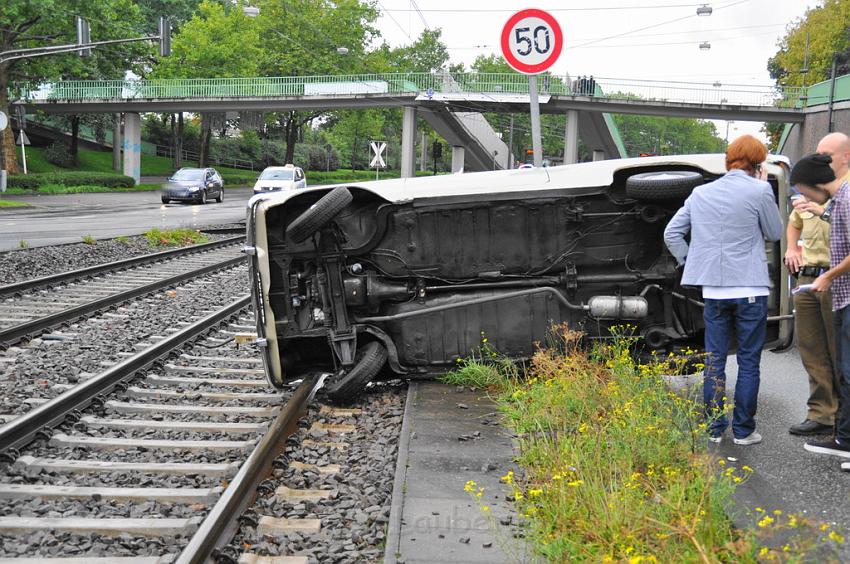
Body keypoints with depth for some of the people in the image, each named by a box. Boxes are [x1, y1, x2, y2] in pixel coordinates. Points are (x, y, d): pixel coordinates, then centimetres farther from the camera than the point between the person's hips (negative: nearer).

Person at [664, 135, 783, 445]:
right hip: (750, 290, -4)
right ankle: (743, 430, 8)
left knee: (714, 362, 10)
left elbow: (671, 233, 9)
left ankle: (714, 429, 14)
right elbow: (775, 232, 6)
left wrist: (690, 262, 14)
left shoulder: (701, 193, 7)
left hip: (713, 291, 4)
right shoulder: (758, 191, -8)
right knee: (748, 363, 5)